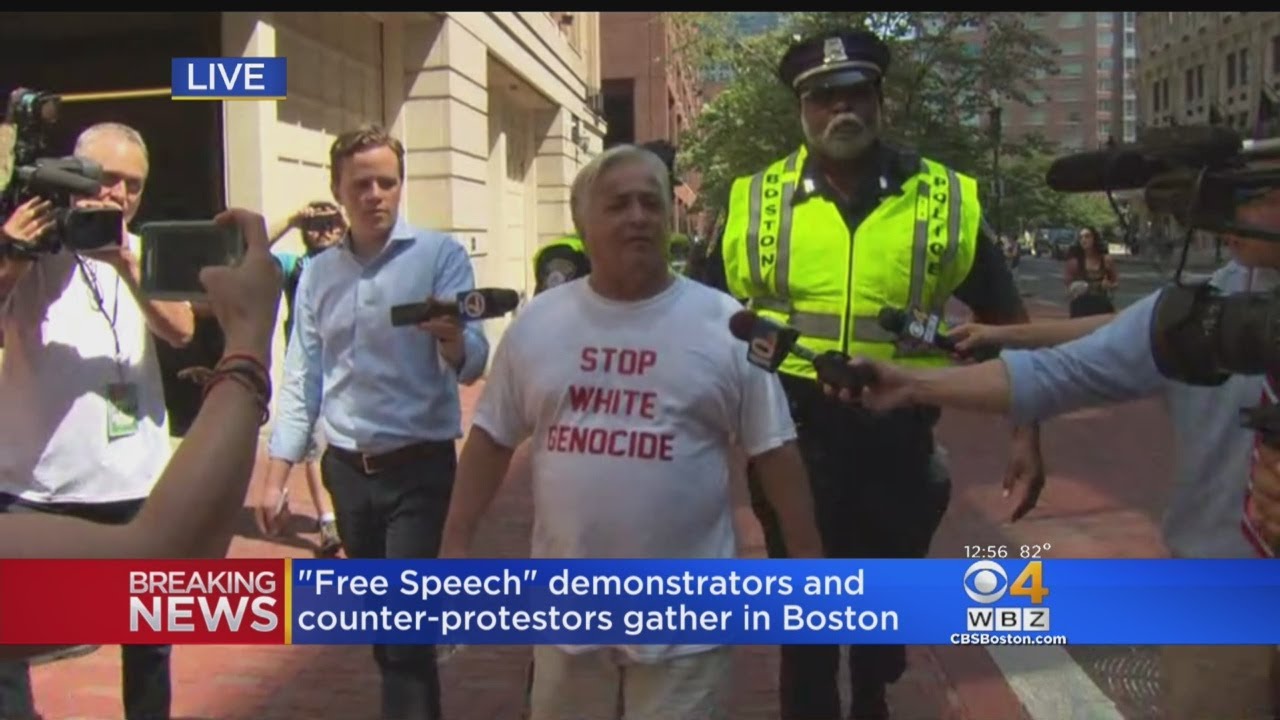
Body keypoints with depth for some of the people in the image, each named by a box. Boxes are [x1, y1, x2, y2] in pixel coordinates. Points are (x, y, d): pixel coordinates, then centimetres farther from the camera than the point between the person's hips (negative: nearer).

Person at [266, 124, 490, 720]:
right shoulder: (317, 273, 5)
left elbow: (472, 364, -17)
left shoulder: (440, 255, -8)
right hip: (346, 470, 5)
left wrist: (452, 339, -39)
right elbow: (301, 379, 8)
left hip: (419, 469, -5)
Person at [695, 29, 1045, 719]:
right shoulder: (753, 204, -3)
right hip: (795, 440, -1)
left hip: (898, 440, 1)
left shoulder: (947, 202, -3)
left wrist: (1025, 433, 0)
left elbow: (1005, 320, 5)